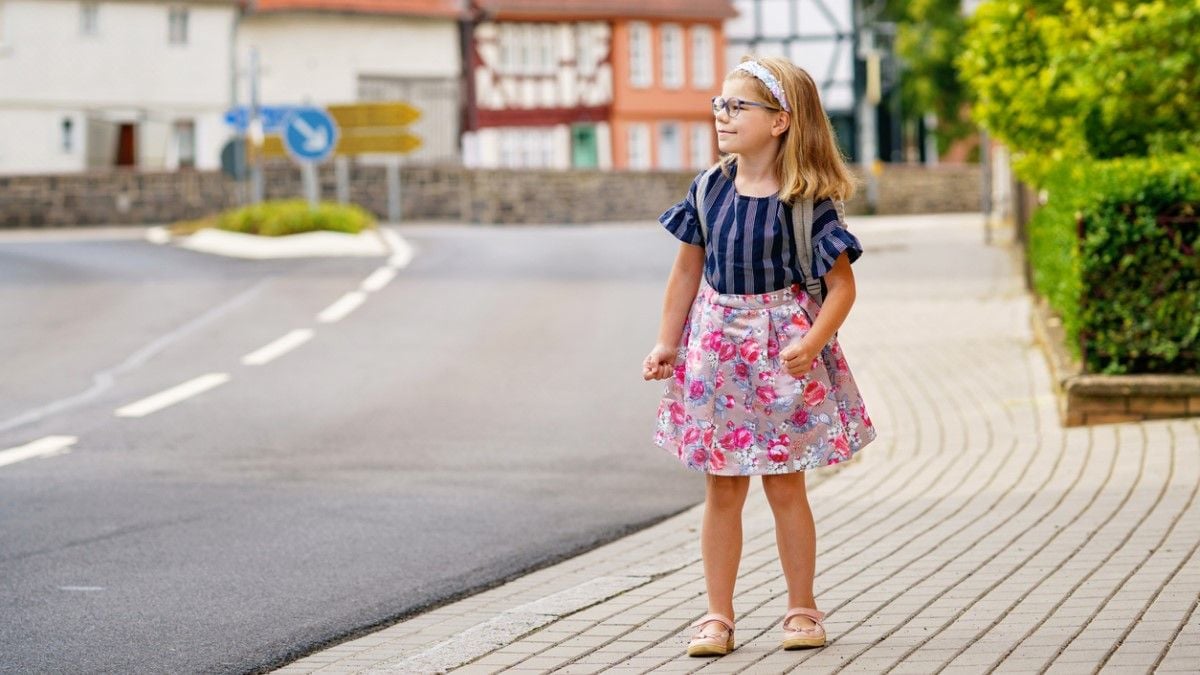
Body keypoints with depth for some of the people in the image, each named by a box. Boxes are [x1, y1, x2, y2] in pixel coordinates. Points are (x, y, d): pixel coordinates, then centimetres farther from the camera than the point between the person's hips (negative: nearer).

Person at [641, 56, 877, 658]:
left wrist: (812, 342, -22)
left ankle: (802, 610, 18)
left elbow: (842, 285, -8)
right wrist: (668, 344, 9)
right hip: (718, 344, 4)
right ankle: (718, 616, 12)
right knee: (722, 489, 6)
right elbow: (688, 269, 11)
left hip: (783, 347, -4)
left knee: (784, 485, 4)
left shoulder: (806, 201, -11)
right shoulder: (710, 189, 1)